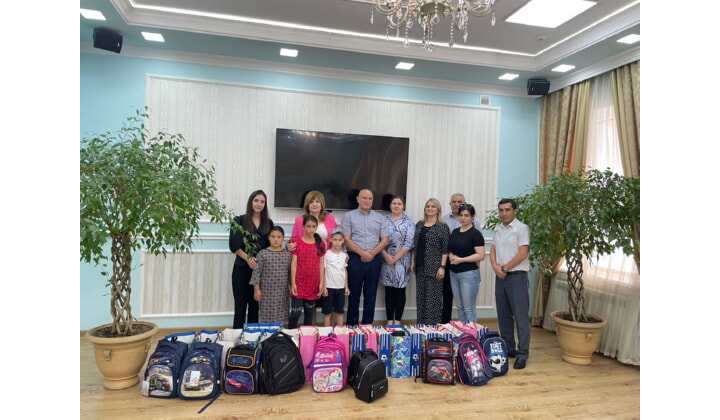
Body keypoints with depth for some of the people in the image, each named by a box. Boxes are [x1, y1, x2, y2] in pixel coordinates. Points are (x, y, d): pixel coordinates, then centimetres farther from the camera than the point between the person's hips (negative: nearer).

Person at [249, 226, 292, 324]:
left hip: (283, 292, 3)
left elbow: (290, 273, 7)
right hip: (267, 292, -2)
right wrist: (257, 289, -9)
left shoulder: (288, 254, 2)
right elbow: (256, 272, -6)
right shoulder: (262, 254, -6)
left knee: (281, 317, 10)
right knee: (267, 317, 4)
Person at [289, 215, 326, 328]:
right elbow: (293, 264, -4)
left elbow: (321, 264, 5)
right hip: (299, 283, -3)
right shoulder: (297, 243, -3)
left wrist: (322, 283, 1)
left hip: (313, 284, 3)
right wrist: (293, 283, -9)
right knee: (295, 313, -3)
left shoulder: (321, 244, 4)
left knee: (309, 313, 13)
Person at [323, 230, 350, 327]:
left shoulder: (344, 255, 5)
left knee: (340, 311, 10)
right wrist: (323, 286, -10)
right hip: (329, 286, -3)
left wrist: (346, 286, 9)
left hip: (341, 287, 4)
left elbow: (345, 271, 11)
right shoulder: (326, 254, -7)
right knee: (327, 312, 5)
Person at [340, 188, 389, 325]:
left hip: (375, 259, 3)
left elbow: (385, 240, 7)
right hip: (355, 259, -2)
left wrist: (372, 253, -9)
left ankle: (368, 325, 18)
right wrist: (362, 253, -13)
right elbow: (346, 239, -5)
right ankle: (352, 325, 14)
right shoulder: (349, 216, 4)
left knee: (371, 294, 8)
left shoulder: (379, 217, 12)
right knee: (354, 293, 3)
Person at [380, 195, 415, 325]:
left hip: (401, 261, -2)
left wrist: (396, 258, -12)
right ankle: (389, 321, 17)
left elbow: (409, 243, -8)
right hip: (386, 260, 2)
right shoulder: (384, 220, 8)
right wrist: (386, 256, -10)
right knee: (389, 290, 7)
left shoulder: (408, 221, 0)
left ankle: (398, 321, 14)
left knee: (400, 290, 3)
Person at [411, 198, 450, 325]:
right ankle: (420, 324, 23)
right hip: (420, 267, 5)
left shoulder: (443, 226, -4)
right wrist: (412, 262, 9)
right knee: (421, 297, 12)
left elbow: (445, 249, -8)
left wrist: (442, 267, -14)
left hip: (434, 267, -5)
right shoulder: (419, 225, 11)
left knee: (433, 297, -1)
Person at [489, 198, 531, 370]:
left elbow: (523, 253, -15)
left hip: (517, 277, -7)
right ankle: (508, 349, 24)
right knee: (503, 315, 12)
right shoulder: (497, 229, 12)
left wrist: (504, 268, -10)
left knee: (521, 316, -3)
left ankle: (522, 354, 4)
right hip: (500, 277, 7)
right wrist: (495, 267, -6)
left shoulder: (521, 228, -9)